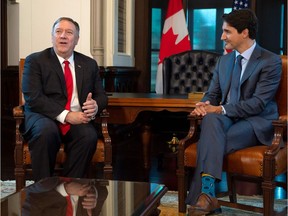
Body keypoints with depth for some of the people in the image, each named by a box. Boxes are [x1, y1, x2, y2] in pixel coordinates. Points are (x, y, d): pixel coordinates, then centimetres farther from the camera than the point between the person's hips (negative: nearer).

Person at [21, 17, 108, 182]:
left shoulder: (89, 64, 15)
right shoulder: (35, 61, 3)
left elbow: (101, 96, 14)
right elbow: (33, 98, -9)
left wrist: (95, 105, -12)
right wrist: (65, 115, -20)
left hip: (78, 120, 3)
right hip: (43, 118, -2)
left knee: (89, 135, -30)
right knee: (47, 130, -36)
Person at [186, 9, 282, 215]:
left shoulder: (271, 61, -7)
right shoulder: (224, 60, 15)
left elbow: (258, 103, -16)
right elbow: (213, 94, 15)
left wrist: (221, 109, -23)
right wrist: (204, 105, -11)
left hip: (256, 123, -5)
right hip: (227, 118, 5)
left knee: (208, 143, -32)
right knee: (211, 119, -34)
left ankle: (202, 195, -23)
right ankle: (208, 194, -44)